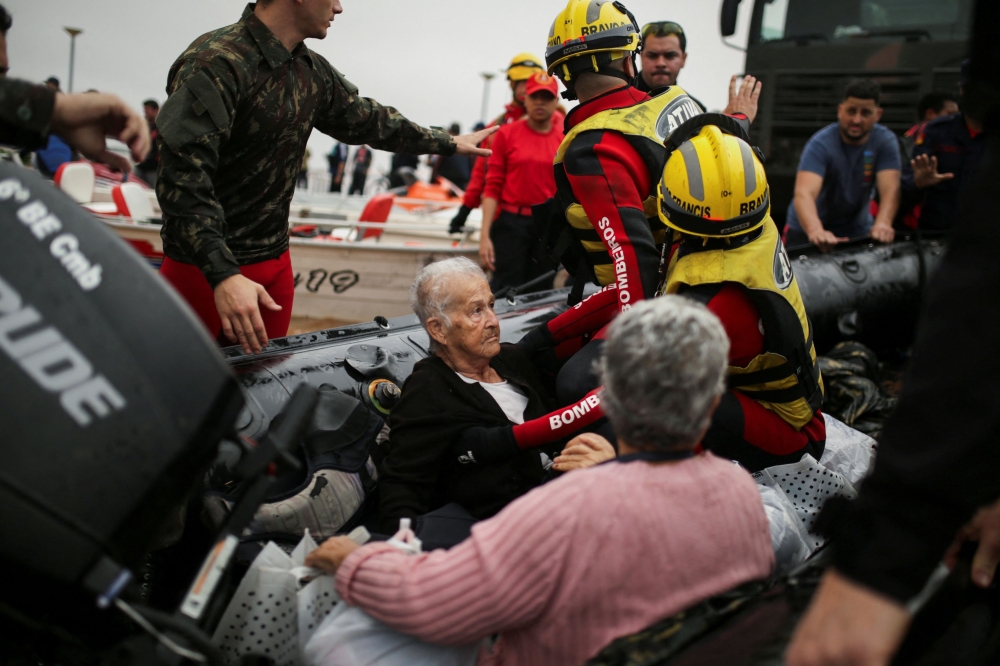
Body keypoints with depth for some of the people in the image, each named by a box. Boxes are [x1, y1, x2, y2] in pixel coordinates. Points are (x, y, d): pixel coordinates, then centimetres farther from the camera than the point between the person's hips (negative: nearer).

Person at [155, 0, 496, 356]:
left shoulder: (312, 71, 6)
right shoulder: (215, 63, -20)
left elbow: (367, 119, 22)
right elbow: (182, 177, -27)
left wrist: (449, 142, 30)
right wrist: (223, 275, -35)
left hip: (275, 265, 7)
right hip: (203, 270, -7)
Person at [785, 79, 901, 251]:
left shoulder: (885, 141, -11)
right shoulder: (821, 144, -23)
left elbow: (890, 189, -24)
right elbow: (804, 193, -38)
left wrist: (882, 224, -45)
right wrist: (815, 231, -58)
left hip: (857, 231, 3)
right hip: (807, 233, -3)